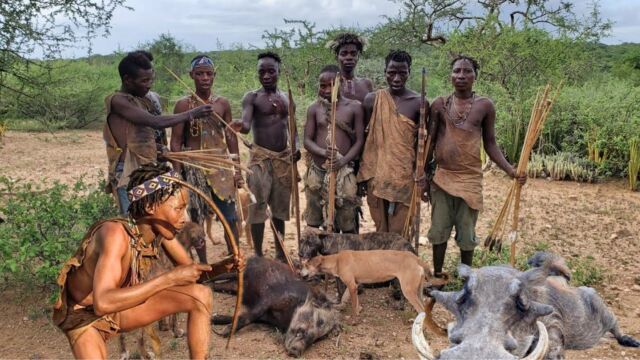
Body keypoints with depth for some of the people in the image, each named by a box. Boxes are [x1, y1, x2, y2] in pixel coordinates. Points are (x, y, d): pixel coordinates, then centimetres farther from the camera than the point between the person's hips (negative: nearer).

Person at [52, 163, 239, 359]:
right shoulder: (115, 233, -35)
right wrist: (170, 278, -45)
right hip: (83, 315, -6)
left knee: (201, 296, -7)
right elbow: (103, 303, -45)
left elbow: (191, 269, -1)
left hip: (120, 307, 6)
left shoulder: (160, 230, -15)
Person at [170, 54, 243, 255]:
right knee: (197, 218, 7)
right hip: (194, 167, -2)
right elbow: (176, 142, -3)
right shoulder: (184, 105, -3)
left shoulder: (223, 104, 5)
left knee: (230, 217, 1)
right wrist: (178, 174, -9)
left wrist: (238, 170, 4)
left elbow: (231, 138, 8)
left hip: (221, 166, 2)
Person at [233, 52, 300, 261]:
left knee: (280, 207, 11)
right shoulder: (252, 97, -4)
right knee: (258, 206, -5)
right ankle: (258, 254, 6)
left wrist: (296, 147, -3)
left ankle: (280, 253, 22)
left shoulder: (287, 99, 11)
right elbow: (246, 125, -20)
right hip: (260, 157, -4)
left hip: (284, 157, 5)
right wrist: (240, 126, -43)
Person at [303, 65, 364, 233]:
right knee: (314, 222, 9)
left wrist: (344, 160, -18)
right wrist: (323, 152, -20)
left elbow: (359, 141, -1)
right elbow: (307, 140, 2)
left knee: (347, 225, 2)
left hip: (344, 173, -2)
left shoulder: (354, 107, 0)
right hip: (317, 172, 2)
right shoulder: (314, 108, 6)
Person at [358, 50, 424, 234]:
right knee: (381, 230, 10)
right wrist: (362, 174, 4)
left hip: (404, 178, -1)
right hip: (376, 176, 1)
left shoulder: (419, 103, -3)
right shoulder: (372, 99, 0)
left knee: (400, 233, 0)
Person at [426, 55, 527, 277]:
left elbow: (490, 143, 4)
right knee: (439, 231, 9)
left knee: (466, 234, 7)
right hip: (442, 176, 1)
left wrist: (509, 169, -8)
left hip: (470, 178, -1)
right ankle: (437, 275, 24)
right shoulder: (440, 104, 1)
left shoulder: (485, 105, 1)